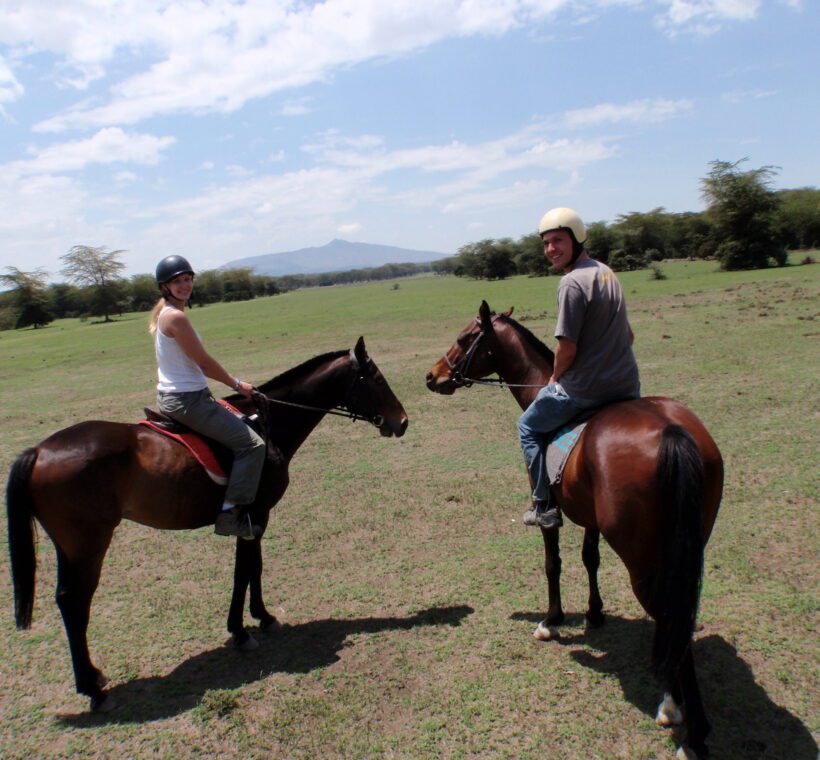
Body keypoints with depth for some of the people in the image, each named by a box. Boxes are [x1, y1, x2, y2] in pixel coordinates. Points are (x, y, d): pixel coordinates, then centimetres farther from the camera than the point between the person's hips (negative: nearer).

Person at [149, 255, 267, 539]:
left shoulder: (164, 314, 14)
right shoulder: (176, 317, -17)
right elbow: (203, 361, -16)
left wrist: (231, 383, 14)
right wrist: (237, 384, -3)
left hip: (172, 396, 11)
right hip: (187, 400, -11)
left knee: (237, 422, 28)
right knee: (252, 444, -11)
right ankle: (231, 513, -11)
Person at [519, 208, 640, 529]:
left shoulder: (572, 282, -18)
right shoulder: (607, 272, 10)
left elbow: (567, 348, -19)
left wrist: (555, 378, -1)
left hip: (586, 390, -8)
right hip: (628, 385, 8)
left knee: (529, 426, 15)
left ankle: (545, 506, 16)